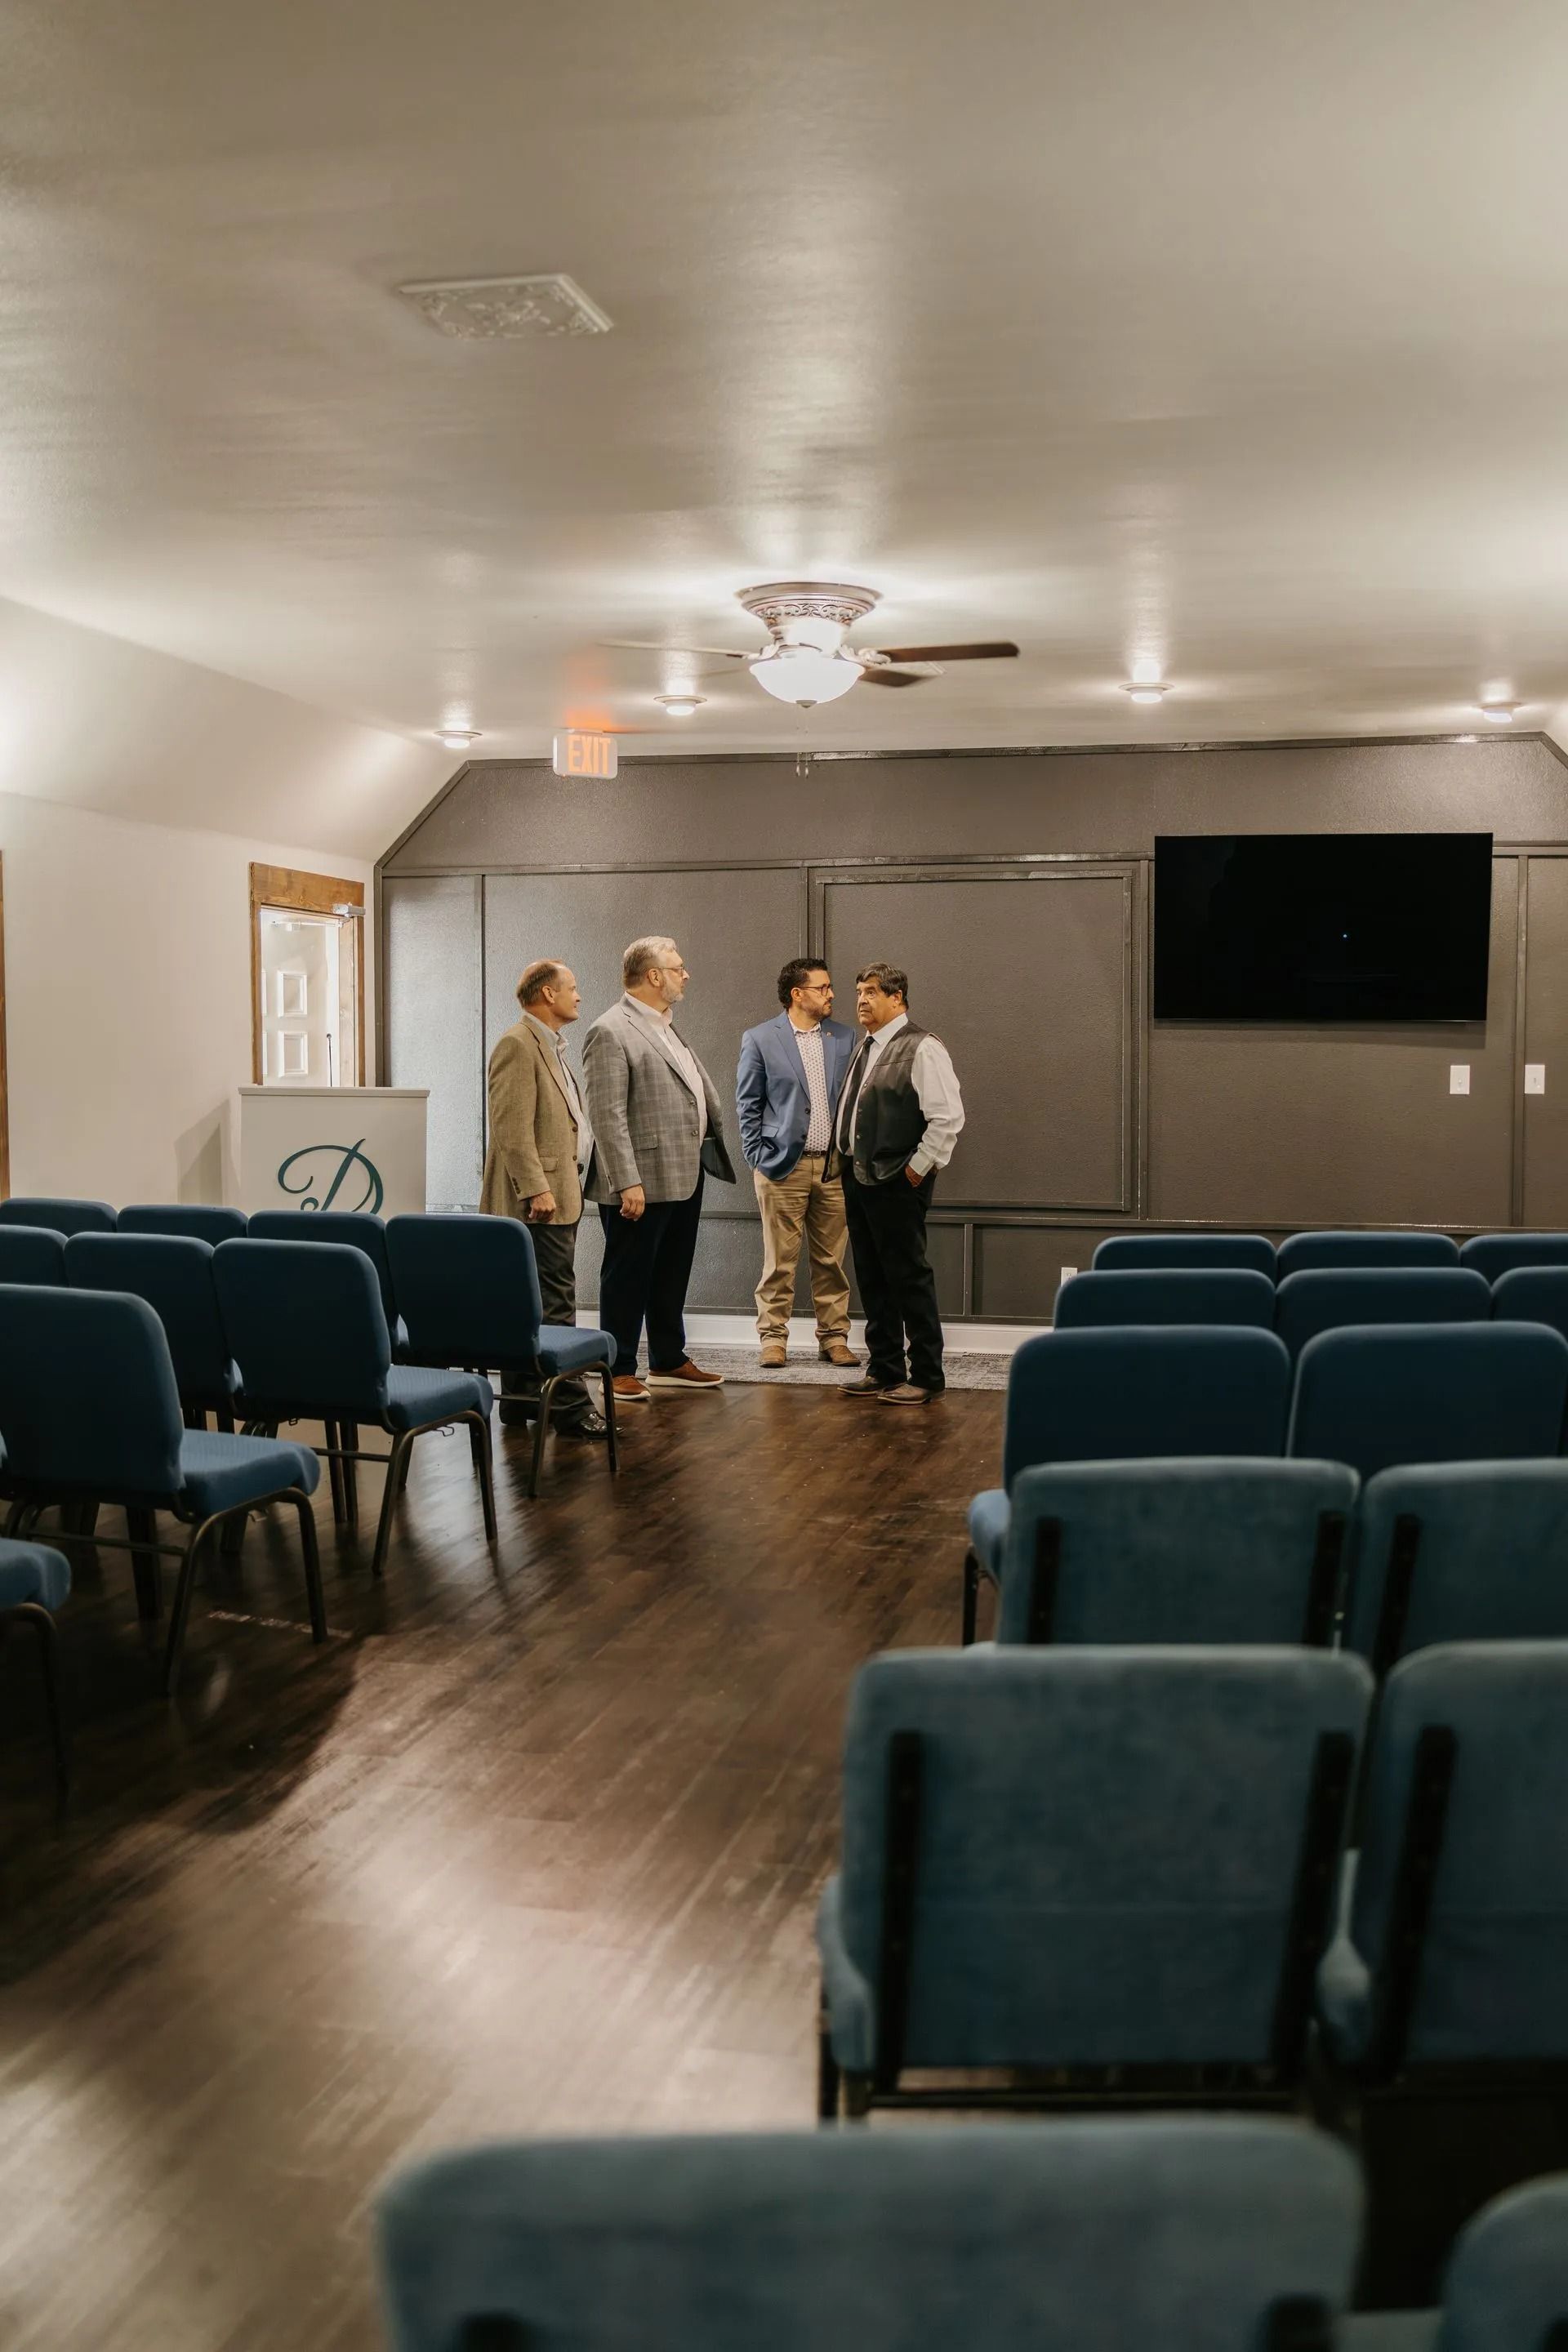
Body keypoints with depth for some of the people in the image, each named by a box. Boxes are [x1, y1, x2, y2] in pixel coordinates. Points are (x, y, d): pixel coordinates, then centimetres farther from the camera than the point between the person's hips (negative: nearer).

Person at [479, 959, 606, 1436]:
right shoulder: (518, 1045, -11)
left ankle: (520, 1398, 17)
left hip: (559, 1193, 10)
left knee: (533, 1303, 12)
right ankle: (570, 1405, -8)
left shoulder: (552, 1047, 22)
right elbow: (513, 1128, -18)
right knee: (555, 1302, -9)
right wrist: (537, 1189, -23)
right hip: (540, 1197, -10)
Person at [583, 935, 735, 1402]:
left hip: (685, 1177, 9)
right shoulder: (611, 1032, -14)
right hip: (642, 1184, -9)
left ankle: (669, 1362, 29)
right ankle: (619, 1371, 11)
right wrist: (627, 1182, -22)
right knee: (628, 1277, 2)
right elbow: (608, 1115, -19)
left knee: (672, 1276, 17)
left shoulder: (667, 1028, 15)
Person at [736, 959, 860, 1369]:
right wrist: (757, 1159, -3)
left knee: (832, 1260, 7)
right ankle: (773, 1338, 10)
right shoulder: (760, 1039, 0)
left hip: (835, 1165, 3)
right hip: (784, 1165, -3)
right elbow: (748, 1105, 2)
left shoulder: (844, 1038, 9)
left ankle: (834, 1337, 16)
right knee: (780, 1260, 1)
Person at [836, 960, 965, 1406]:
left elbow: (948, 1117, -18)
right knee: (873, 1281, 13)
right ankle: (884, 1370, 23)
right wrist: (850, 1165, 14)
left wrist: (918, 1168, -15)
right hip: (858, 1179, 9)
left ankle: (926, 1378, 6)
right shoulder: (865, 1049, 15)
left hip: (897, 1184, -9)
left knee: (910, 1279, -3)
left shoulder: (922, 1048, -12)